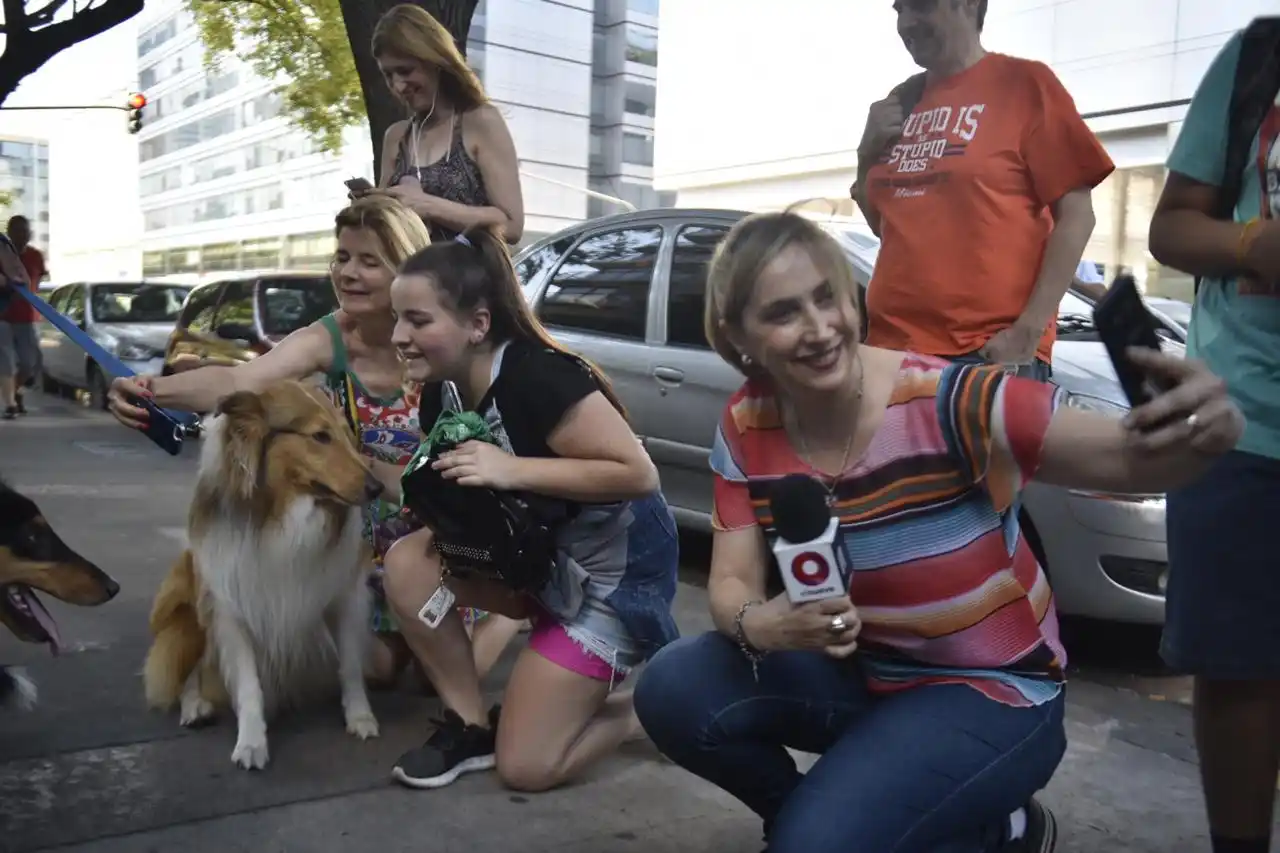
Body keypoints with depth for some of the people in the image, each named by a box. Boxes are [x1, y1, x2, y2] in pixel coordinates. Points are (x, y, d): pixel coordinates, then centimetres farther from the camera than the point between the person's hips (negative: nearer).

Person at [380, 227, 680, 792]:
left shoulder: (539, 379, -28)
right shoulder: (442, 394, -3)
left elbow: (639, 474, -31)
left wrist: (511, 470, -34)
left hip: (614, 570, -8)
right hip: (534, 553, 8)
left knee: (525, 766, -8)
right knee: (408, 562, -15)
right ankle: (469, 724, 1)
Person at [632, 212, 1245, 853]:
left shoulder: (948, 405, -25)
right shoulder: (747, 429, -9)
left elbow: (1132, 459, -30)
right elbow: (731, 582, -8)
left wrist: (1200, 430, -54)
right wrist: (760, 625, -32)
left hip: (993, 690, -4)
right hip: (858, 671, 5)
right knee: (675, 691, -16)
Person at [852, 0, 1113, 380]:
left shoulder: (1024, 82, -1)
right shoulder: (900, 103, 15)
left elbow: (1076, 216, -6)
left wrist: (1029, 331, -14)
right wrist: (867, 151, 5)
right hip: (891, 347, 6)